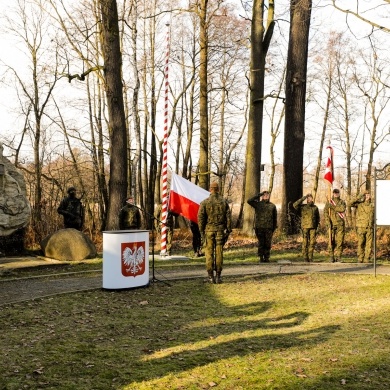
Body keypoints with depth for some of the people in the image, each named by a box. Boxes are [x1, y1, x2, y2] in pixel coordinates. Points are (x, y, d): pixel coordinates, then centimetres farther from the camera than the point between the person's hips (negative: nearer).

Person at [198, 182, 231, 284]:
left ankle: (211, 276, 3)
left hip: (209, 230, -2)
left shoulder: (205, 202, -3)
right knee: (219, 253, 6)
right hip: (220, 230, 2)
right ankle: (218, 276, 7)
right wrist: (228, 230, 7)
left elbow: (200, 218, -5)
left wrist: (201, 232, 2)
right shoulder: (224, 201, 3)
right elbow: (228, 217, 2)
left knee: (209, 253, 4)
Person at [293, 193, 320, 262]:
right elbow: (295, 205, -15)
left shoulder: (315, 208, 10)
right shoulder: (302, 207, 2)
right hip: (305, 227, -2)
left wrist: (316, 225, 9)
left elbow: (318, 217, 18)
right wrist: (303, 198, -14)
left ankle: (310, 257, 9)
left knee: (312, 242, 0)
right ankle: (305, 257, 4)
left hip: (313, 228, 3)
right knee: (305, 242, -2)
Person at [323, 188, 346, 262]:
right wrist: (328, 222, -12)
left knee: (340, 241, -4)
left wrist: (332, 206, -15)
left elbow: (342, 209, -12)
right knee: (332, 241, -4)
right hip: (332, 224, 0)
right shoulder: (328, 202, 9)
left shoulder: (342, 202, 10)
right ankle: (332, 256, 1)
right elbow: (325, 213, 0)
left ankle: (338, 256, 0)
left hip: (340, 224, 1)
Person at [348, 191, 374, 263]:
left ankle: (367, 259, 6)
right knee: (361, 244, 1)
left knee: (369, 244, 0)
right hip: (361, 227, -3)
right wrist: (360, 196, -16)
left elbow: (374, 217, 17)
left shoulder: (372, 206, 11)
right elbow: (350, 204, -16)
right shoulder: (359, 204, 1)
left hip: (370, 228, 3)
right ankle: (360, 259, 11)